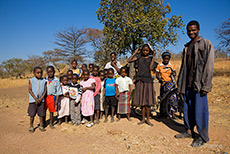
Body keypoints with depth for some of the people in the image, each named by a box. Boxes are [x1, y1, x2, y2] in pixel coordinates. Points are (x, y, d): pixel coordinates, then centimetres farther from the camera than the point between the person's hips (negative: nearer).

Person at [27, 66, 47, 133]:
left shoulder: (44, 80, 1)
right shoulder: (31, 80, -3)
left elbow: (45, 90, 0)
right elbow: (30, 90, -6)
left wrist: (41, 98, -10)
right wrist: (35, 99, -13)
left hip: (41, 100, 2)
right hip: (33, 100, -1)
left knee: (41, 114, 7)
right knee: (32, 114, 4)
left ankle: (41, 126, 22)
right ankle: (31, 127, 20)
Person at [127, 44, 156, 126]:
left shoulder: (150, 58, 8)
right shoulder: (139, 57, 11)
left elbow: (151, 68, -10)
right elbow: (129, 60, 0)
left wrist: (153, 56, -7)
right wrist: (135, 52, 5)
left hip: (148, 79, -1)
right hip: (139, 79, 1)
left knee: (148, 100, -1)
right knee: (141, 100, 5)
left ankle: (148, 119, 12)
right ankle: (143, 119, 16)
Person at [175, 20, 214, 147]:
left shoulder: (206, 44, 0)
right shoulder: (187, 47, 17)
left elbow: (209, 65, -8)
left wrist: (206, 85, -15)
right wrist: (180, 84, 13)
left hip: (199, 84, -6)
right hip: (188, 84, 6)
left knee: (200, 110, -2)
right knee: (187, 108, 10)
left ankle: (202, 136, 13)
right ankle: (189, 131, 25)